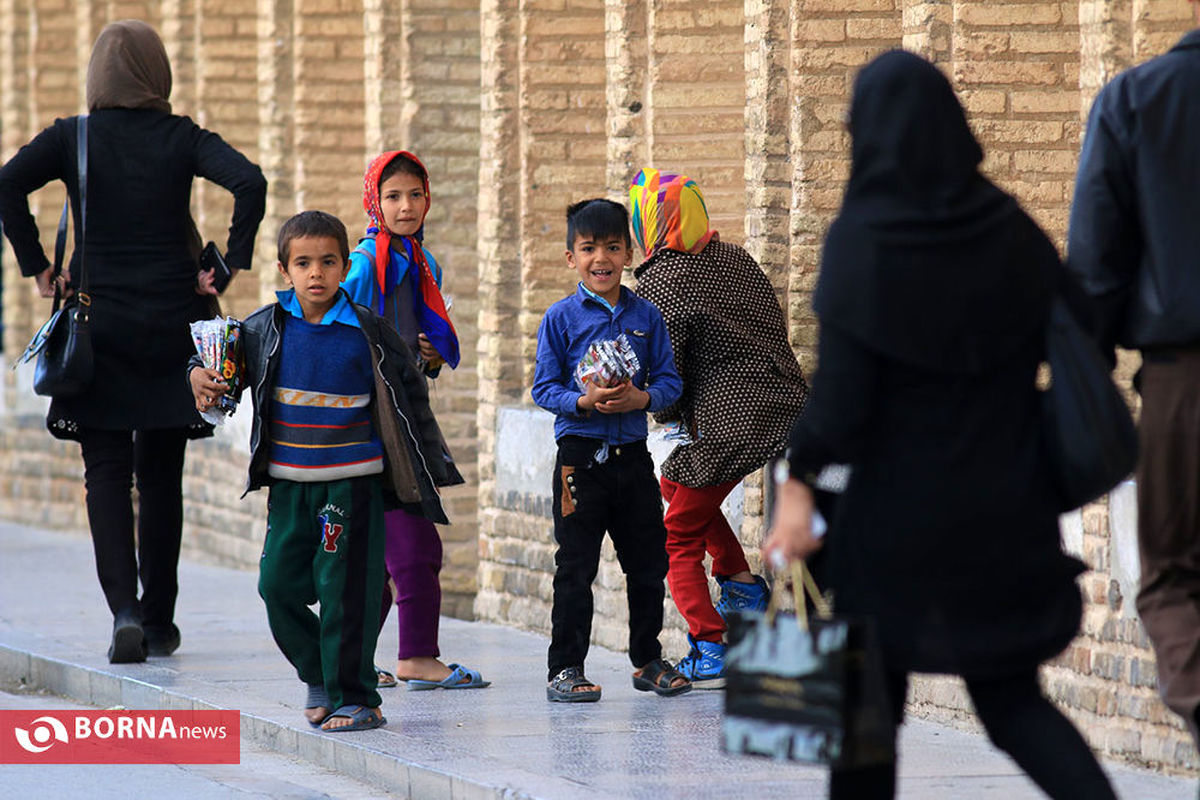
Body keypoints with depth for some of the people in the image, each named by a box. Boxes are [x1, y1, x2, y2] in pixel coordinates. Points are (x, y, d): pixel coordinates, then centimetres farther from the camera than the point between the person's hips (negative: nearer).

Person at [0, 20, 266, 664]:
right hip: (173, 324, 1)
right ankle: (159, 622, 17)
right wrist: (229, 267, -8)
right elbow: (250, 183, -15)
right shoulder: (183, 139, -1)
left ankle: (125, 609, -17)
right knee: (161, 475, 12)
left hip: (99, 324, -1)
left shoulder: (72, 139, -1)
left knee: (107, 472, 1)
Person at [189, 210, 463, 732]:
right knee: (279, 584, 3)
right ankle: (319, 676, 23)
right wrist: (201, 376, -5)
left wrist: (431, 467, 8)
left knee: (345, 590, -5)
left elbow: (410, 398, 6)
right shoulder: (266, 329, 2)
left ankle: (355, 698, 3)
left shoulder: (367, 332, -4)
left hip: (353, 482, -3)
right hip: (289, 483, 3)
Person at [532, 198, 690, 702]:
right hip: (580, 455, -3)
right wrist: (584, 401, -20)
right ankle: (565, 669, 4)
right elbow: (543, 389, -3)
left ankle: (648, 659, 25)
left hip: (632, 454, 3)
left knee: (648, 562, 11)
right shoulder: (561, 318, -2)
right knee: (575, 567, -2)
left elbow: (669, 381, 5)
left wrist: (641, 398, -15)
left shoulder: (646, 316, 6)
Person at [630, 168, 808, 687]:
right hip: (788, 404, 8)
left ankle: (711, 653, -3)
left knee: (679, 537, 6)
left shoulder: (659, 285, -12)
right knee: (674, 482, 28)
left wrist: (669, 412, 8)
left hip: (731, 422, -8)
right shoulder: (733, 257, 10)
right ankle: (741, 581, 18)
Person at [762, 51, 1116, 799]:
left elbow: (841, 385, -17)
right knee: (1009, 695, 11)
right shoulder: (1008, 228, 0)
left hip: (900, 501, -4)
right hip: (1006, 504, 4)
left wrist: (799, 486, -11)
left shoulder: (863, 240, -13)